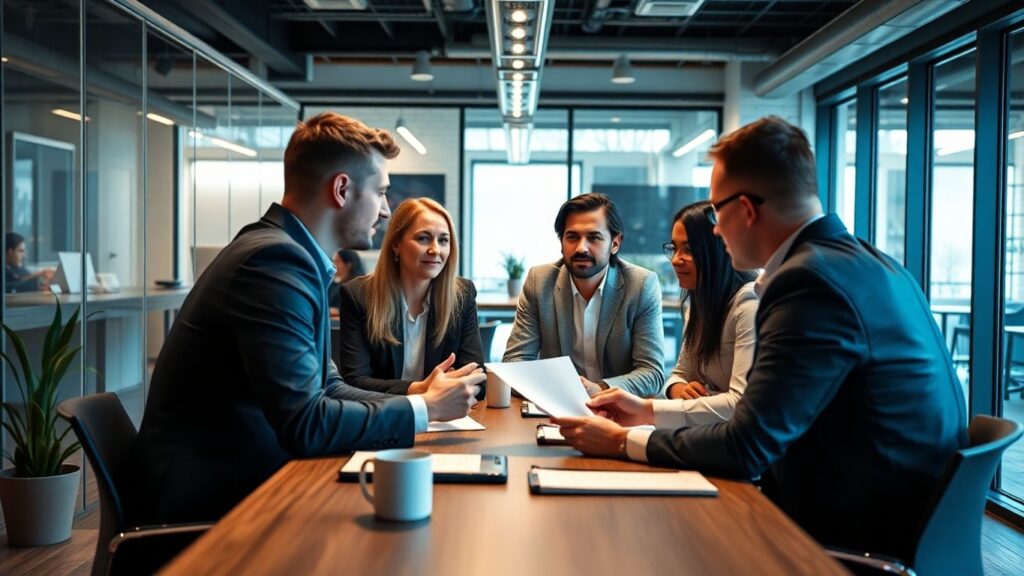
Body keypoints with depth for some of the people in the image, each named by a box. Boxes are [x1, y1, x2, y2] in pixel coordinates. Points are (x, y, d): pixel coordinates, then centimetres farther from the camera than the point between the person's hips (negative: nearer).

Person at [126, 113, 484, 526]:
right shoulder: (275, 259, -21)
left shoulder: (287, 251, 8)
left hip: (241, 482, 8)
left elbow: (324, 388, 11)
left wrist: (416, 401, -1)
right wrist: (424, 409, -13)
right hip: (210, 504, -8)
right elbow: (305, 424, -25)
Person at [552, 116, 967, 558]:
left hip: (864, 536, -8)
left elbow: (747, 446, -21)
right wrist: (650, 411, 12)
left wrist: (624, 441, -8)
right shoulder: (859, 260, 6)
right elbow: (763, 411, 9)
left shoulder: (811, 278, -23)